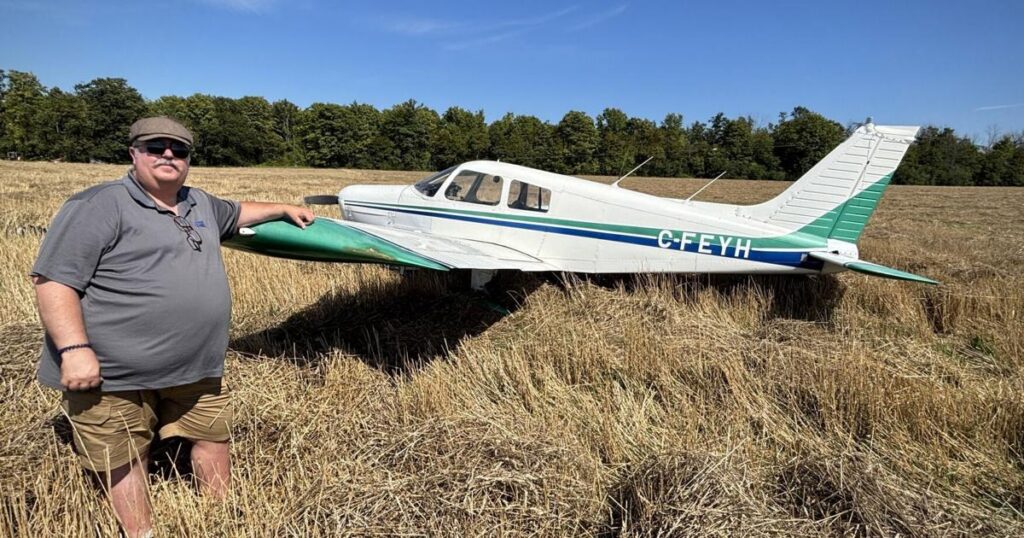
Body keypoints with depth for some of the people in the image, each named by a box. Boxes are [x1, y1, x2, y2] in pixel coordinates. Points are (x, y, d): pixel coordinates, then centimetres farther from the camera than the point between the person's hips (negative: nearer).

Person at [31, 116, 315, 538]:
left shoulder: (199, 204, 12)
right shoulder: (99, 207, -13)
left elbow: (237, 212, 33)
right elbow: (54, 279, -17)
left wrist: (284, 210, 37)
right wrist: (74, 349, -24)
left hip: (196, 368, 7)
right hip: (113, 373, -7)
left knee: (214, 437, 18)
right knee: (124, 459, 9)